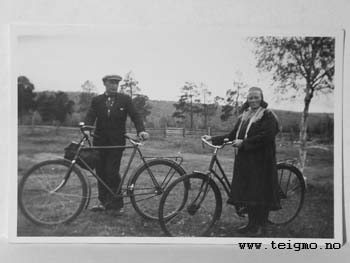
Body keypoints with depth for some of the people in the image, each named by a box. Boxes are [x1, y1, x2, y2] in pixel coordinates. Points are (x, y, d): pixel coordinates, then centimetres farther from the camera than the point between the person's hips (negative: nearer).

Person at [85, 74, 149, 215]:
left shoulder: (125, 99, 4)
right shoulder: (96, 100, 9)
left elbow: (135, 115, -2)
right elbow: (90, 116, -2)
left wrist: (141, 130, -20)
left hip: (116, 141, -3)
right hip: (100, 141, 3)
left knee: (112, 172, -9)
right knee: (100, 172, 6)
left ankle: (117, 204, 3)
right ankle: (104, 202, 19)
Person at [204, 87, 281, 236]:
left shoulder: (268, 116, -4)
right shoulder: (243, 117, 18)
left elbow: (266, 136, -17)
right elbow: (232, 136, 17)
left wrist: (244, 142, -20)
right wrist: (214, 139, 7)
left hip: (260, 161, -7)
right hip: (244, 159, 7)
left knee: (259, 193, -3)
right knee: (246, 192, 9)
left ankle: (259, 226, 7)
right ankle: (251, 223, 20)